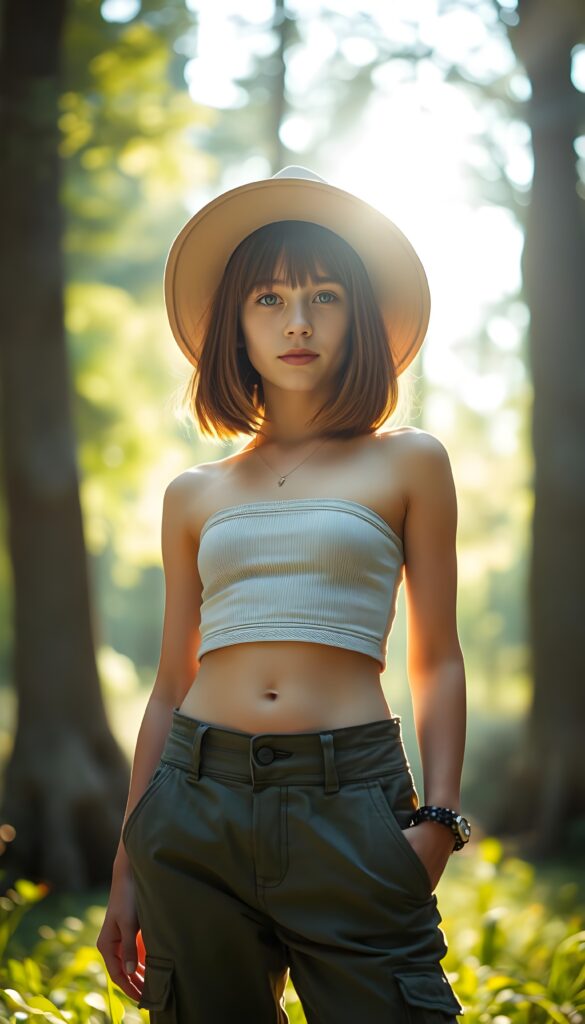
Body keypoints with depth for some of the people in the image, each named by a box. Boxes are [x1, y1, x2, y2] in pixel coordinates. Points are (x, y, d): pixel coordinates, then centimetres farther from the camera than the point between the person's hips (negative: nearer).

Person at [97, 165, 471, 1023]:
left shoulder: (408, 463, 7)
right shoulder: (195, 494, 13)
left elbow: (436, 662, 6)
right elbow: (173, 685, 15)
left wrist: (439, 820, -7)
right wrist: (126, 866, 13)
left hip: (350, 805, -2)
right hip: (198, 799, 3)